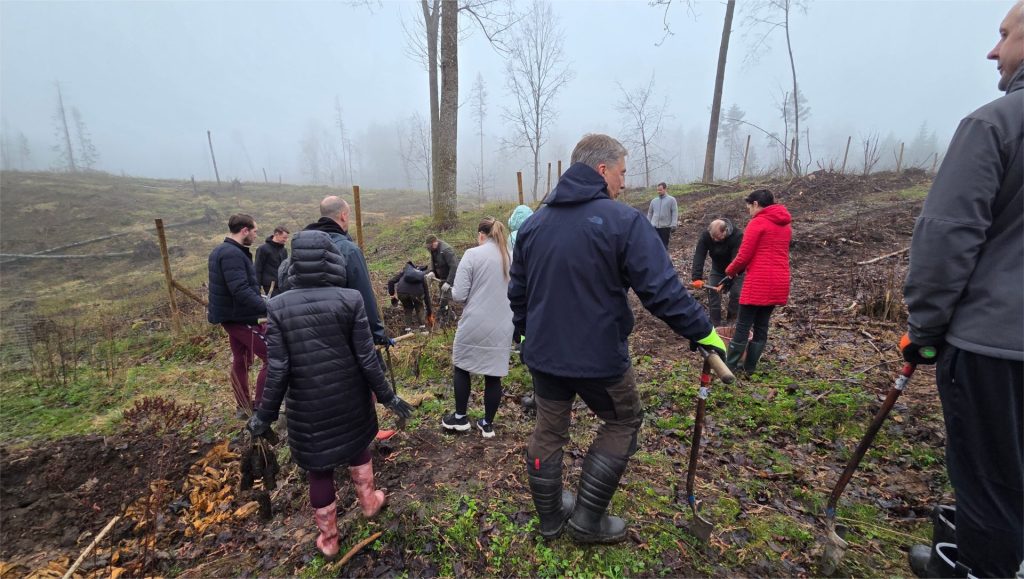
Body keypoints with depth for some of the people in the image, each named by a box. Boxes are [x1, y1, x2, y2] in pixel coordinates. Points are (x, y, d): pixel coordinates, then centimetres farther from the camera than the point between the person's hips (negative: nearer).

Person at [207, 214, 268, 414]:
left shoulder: (220, 251, 13)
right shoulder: (233, 254, -21)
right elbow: (241, 291, -31)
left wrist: (260, 302, 19)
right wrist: (267, 308, -33)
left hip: (231, 316, 11)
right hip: (242, 318, -11)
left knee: (240, 361, 18)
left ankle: (244, 407, 29)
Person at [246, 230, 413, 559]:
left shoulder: (278, 307, -11)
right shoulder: (350, 300, -15)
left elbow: (278, 371, -11)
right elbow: (367, 359, -13)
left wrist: (265, 417, 3)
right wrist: (387, 396, -1)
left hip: (307, 406, 0)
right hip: (349, 400, 0)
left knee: (319, 469, 18)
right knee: (356, 446, 28)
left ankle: (328, 539, 36)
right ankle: (369, 502, 48)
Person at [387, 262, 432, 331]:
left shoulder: (405, 270, 33)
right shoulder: (422, 276, 34)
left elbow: (390, 282, 20)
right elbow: (427, 294, 36)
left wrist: (392, 294, 33)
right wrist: (429, 312, 41)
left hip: (401, 291, 0)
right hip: (417, 291, 0)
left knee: (408, 308, 29)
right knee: (419, 307, 31)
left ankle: (408, 328, 22)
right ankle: (421, 327, 24)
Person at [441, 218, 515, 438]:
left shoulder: (472, 254, -9)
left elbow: (459, 295, -12)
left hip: (475, 325, -3)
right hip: (502, 326, 4)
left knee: (462, 367, 19)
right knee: (494, 374, 13)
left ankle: (460, 417, 29)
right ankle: (487, 424, 25)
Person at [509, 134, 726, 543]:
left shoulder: (534, 222, 5)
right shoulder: (624, 221, -14)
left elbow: (518, 292, 12)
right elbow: (663, 291, -19)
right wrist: (703, 332, -5)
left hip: (543, 354, 6)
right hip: (599, 357, -5)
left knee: (548, 430, 19)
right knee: (623, 422, 19)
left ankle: (550, 516, 38)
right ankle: (587, 519, 25)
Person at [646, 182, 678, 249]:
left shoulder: (671, 200, 1)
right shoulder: (654, 201, 13)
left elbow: (675, 213, -4)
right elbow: (650, 213, 16)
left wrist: (673, 225, -13)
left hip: (665, 227, -3)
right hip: (654, 227, 3)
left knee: (664, 245, 4)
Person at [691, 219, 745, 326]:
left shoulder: (738, 236, -34)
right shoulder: (705, 236, -24)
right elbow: (699, 256, -30)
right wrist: (697, 278, -42)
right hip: (717, 268, 3)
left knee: (736, 293, -9)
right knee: (713, 292, -6)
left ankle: (731, 320, 10)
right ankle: (715, 323, 2)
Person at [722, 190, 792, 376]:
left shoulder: (757, 223, -9)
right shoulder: (785, 224, 16)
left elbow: (744, 255, -11)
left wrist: (730, 272, 7)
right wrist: (739, 271, 13)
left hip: (759, 282, -7)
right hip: (779, 282, 8)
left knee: (743, 326, 0)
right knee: (762, 325, 13)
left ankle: (730, 366, 8)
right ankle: (750, 366, 20)